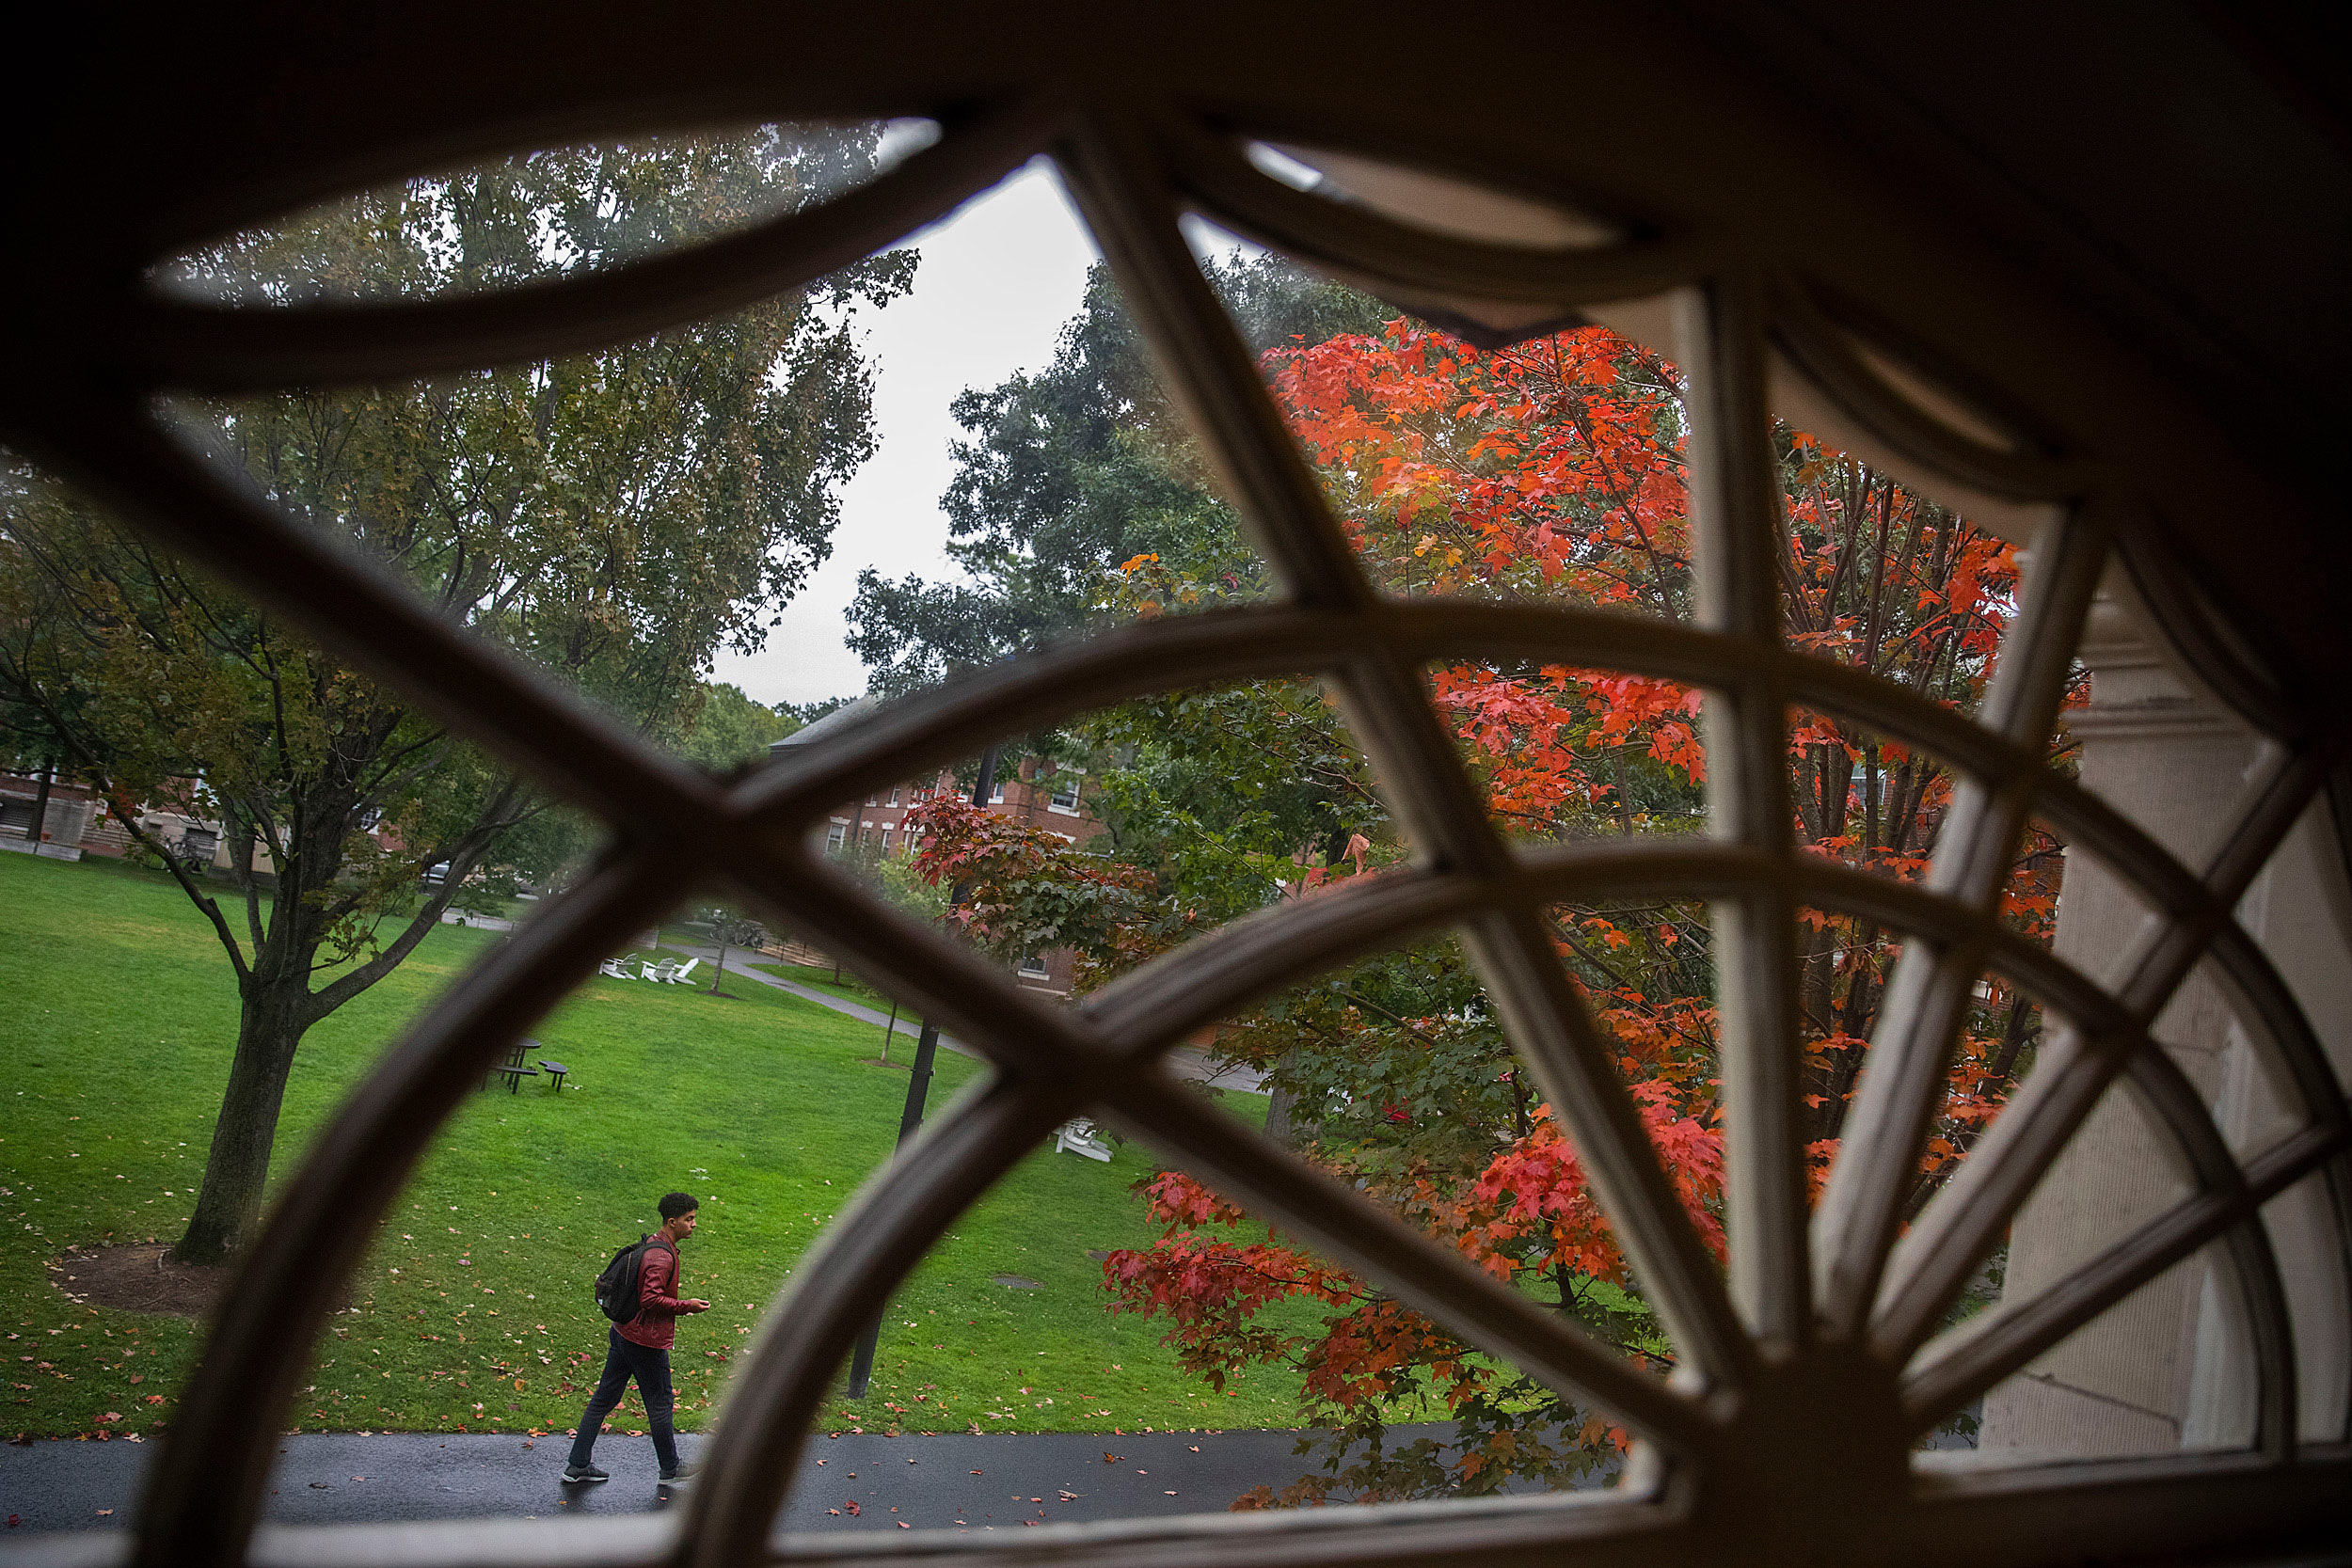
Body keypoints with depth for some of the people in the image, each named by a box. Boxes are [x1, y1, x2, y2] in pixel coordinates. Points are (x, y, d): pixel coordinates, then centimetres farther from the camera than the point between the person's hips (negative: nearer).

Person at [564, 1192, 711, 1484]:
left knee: (604, 1399, 14)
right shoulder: (662, 1256, -23)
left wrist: (673, 1310, 17)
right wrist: (686, 1306, -18)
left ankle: (578, 1465, 22)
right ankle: (670, 1469, 22)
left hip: (623, 1332, 9)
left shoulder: (650, 1243, 7)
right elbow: (651, 1299, -28)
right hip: (647, 1342, -9)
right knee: (660, 1404, 7)